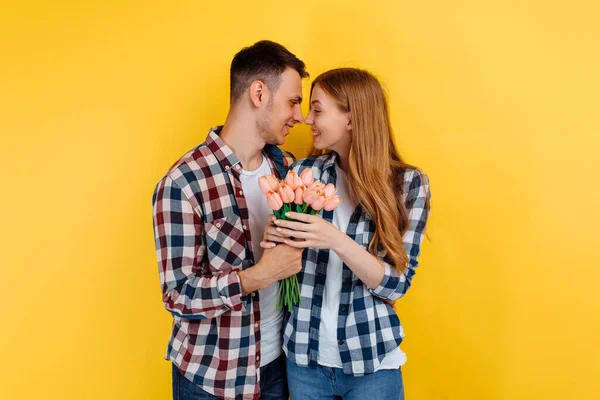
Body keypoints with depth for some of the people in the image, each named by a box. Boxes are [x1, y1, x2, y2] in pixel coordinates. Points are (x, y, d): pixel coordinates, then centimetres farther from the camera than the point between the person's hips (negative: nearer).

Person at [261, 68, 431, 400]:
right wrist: (275, 241, -17)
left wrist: (336, 240, -27)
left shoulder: (408, 183, -11)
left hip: (372, 364, -2)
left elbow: (396, 284, -13)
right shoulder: (303, 172, -4)